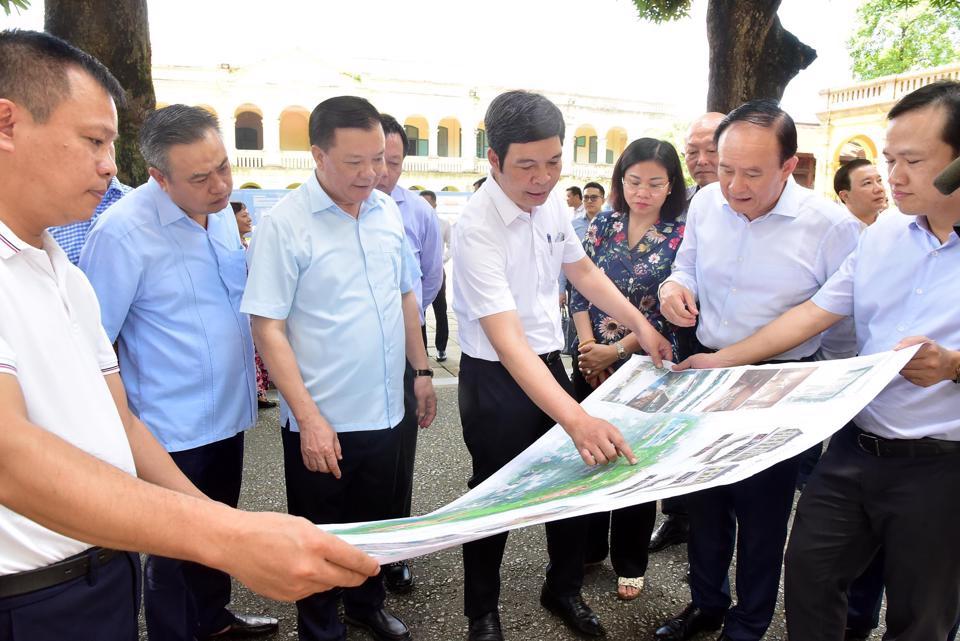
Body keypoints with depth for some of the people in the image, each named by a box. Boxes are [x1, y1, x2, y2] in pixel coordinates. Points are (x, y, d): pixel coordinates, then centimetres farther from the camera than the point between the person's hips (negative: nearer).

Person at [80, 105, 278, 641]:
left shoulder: (222, 211, 0)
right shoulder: (123, 232, -21)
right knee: (178, 549, 11)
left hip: (228, 414, 7)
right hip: (175, 430, -7)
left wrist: (249, 360, 16)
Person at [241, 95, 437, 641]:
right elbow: (268, 328, -15)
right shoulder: (285, 223, -14)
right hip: (322, 421, -5)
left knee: (375, 523, 23)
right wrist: (309, 418, -19)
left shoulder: (388, 211, 2)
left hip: (385, 410, 5)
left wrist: (422, 372, 12)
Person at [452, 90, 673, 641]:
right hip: (497, 378, -6)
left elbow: (584, 271, 13)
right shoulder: (478, 227, -26)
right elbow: (507, 340, -34)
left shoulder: (551, 201, -4)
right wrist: (577, 419, -44)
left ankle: (564, 589, 41)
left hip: (550, 363, 7)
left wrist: (642, 325, 4)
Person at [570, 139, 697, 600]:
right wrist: (588, 346, -9)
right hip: (592, 364, 3)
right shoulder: (603, 225, 3)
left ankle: (630, 563, 29)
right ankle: (588, 546, 34)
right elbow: (579, 289, 2)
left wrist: (617, 350, -16)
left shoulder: (681, 236, -6)